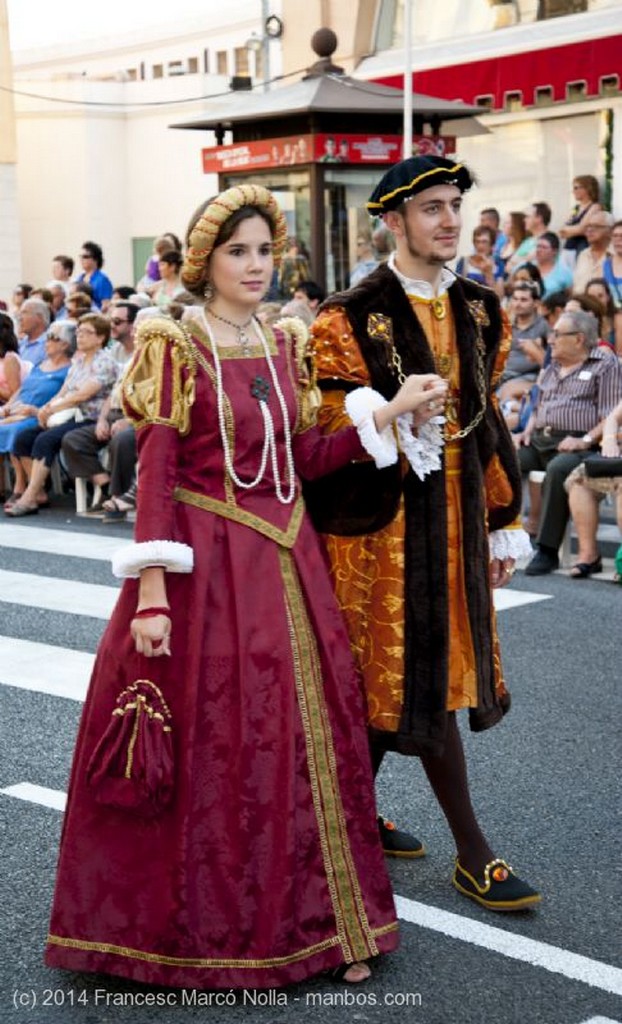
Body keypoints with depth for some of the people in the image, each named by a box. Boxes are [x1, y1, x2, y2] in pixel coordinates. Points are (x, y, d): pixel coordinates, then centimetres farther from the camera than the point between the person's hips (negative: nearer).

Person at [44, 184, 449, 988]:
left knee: (301, 733, 8)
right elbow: (155, 478, -12)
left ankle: (312, 912, 21)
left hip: (284, 559, 6)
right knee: (209, 742, 1)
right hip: (206, 561, -5)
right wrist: (152, 593, -19)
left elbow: (301, 458, 10)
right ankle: (199, 925, 17)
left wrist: (392, 410, 2)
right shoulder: (175, 348, -7)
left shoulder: (283, 347, 11)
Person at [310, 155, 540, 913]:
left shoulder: (479, 311, 10)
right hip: (385, 520, -6)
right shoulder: (349, 319, -10)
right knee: (420, 678, -2)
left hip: (454, 515, 6)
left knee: (389, 677, 14)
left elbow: (487, 424, 13)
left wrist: (504, 523, 13)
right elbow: (330, 433, -9)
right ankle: (471, 853, 5)